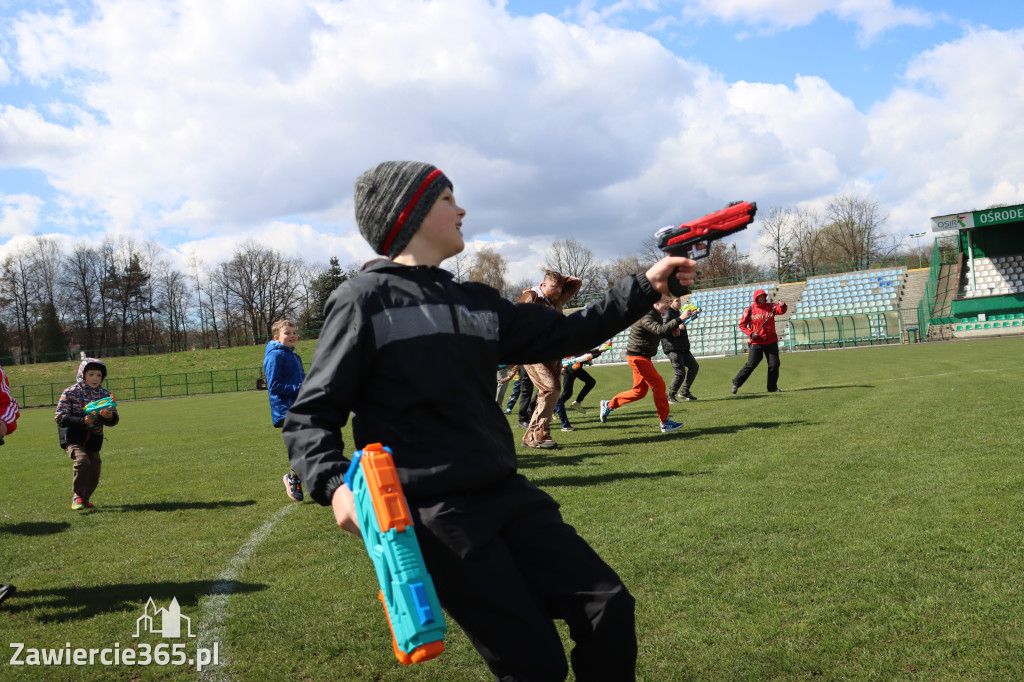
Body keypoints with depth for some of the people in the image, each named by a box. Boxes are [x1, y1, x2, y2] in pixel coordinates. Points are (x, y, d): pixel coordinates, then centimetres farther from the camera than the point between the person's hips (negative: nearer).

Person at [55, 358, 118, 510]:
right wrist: (82, 420, -25)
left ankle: (85, 498, 28)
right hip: (73, 438, -4)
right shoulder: (70, 393, -6)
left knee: (94, 471, 4)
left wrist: (110, 416, -23)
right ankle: (77, 496, -8)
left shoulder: (105, 394, 5)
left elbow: (114, 420, 2)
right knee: (82, 460, -25)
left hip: (94, 440, 4)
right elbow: (60, 418, -11)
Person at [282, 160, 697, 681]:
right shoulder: (365, 299, -4)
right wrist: (334, 485, -23)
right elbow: (310, 416, -5)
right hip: (432, 515, -6)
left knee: (608, 607, 2)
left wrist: (644, 288, 15)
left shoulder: (477, 302, 16)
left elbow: (565, 334, 20)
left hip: (505, 495, 7)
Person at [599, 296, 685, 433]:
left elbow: (659, 333, 21)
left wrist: (672, 332, -1)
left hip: (643, 357, 10)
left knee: (639, 391, 14)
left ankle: (608, 405, 26)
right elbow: (659, 330, -35)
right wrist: (679, 320, -38)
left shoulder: (656, 314, 11)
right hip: (637, 356, -10)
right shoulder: (645, 316, -21)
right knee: (658, 385, -9)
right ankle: (665, 423, -2)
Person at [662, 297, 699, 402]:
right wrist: (677, 328, -31)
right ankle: (670, 396, 3)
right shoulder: (667, 314, -11)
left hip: (683, 348, 10)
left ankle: (685, 392, 19)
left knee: (694, 367, 8)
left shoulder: (678, 313, 18)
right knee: (680, 373, -12)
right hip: (673, 348, -10)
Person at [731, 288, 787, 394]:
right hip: (757, 342, -3)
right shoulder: (750, 309, 0)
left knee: (774, 364, 1)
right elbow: (742, 325, 2)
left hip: (771, 342, 3)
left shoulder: (770, 307, 7)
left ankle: (772, 387, 15)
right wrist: (751, 333, -12)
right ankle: (736, 383, 7)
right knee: (751, 364, -6)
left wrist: (782, 305, -34)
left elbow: (781, 311, -11)